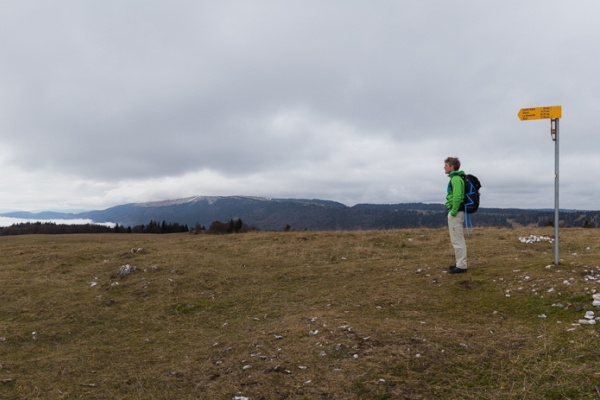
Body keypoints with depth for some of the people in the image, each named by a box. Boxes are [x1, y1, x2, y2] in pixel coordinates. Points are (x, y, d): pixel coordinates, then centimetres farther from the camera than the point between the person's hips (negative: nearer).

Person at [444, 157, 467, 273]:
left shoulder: (456, 179, -15)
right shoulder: (455, 178, 16)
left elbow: (457, 197, -24)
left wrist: (453, 212, -20)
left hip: (456, 213, -10)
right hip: (455, 212, 10)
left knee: (457, 240, -6)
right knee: (457, 239, 15)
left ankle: (461, 266, -2)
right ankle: (460, 263, 22)